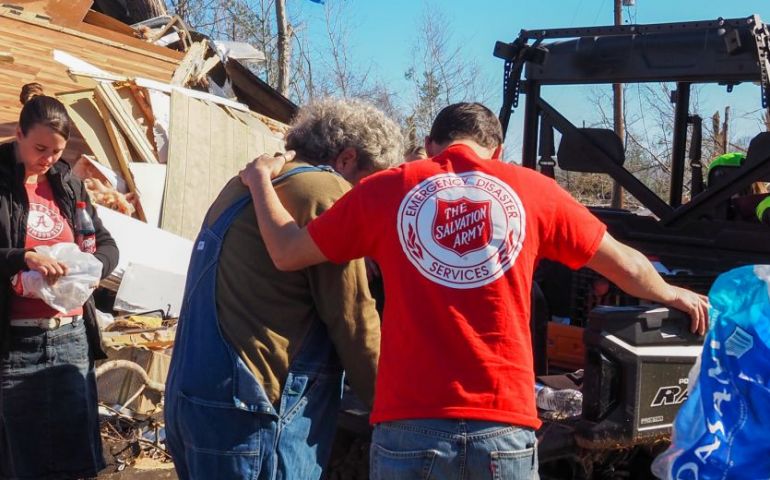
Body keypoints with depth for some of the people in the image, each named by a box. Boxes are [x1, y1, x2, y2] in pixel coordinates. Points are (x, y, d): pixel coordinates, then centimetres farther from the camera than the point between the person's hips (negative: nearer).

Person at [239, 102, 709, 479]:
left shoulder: (386, 189, 4)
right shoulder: (533, 189, 7)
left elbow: (287, 253, 11)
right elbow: (627, 266, 17)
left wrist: (260, 178, 28)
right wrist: (673, 295, 38)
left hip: (410, 426, 0)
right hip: (505, 427, 1)